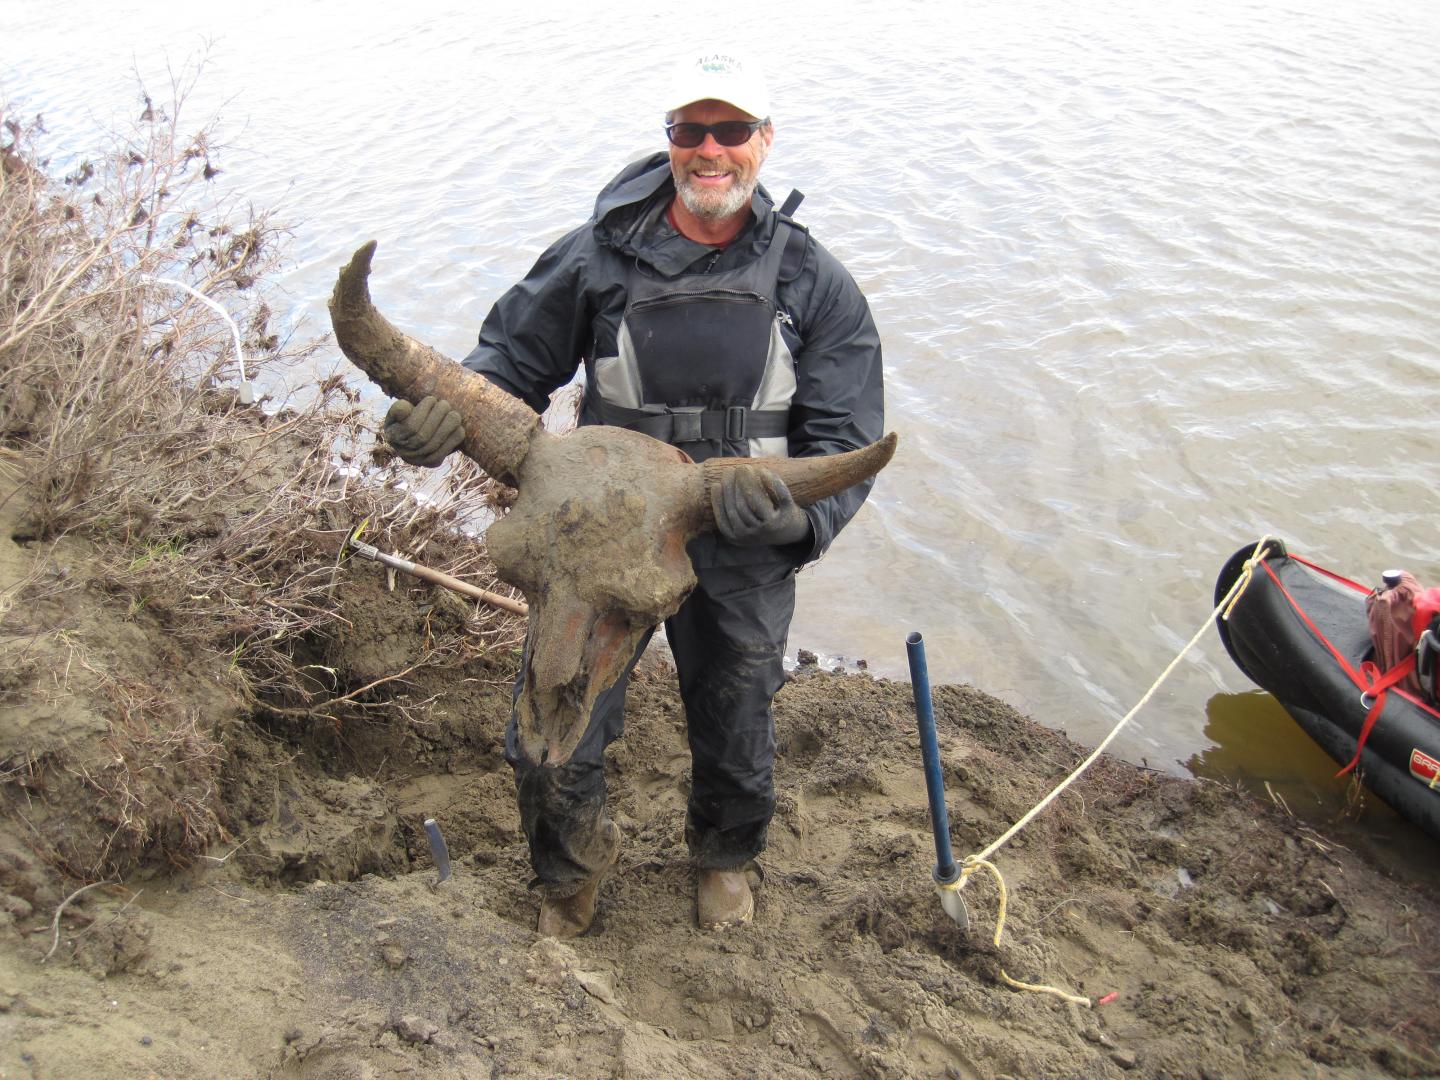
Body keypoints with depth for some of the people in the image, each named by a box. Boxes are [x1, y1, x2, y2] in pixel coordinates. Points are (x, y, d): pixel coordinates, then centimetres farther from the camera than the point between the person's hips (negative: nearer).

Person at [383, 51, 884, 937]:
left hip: (740, 559, 1)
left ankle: (727, 858, 56)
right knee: (549, 743, 1)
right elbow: (513, 357, 4)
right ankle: (572, 869, 38)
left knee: (735, 744, 19)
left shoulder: (815, 284, -5)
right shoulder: (600, 256, -6)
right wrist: (445, 414, -19)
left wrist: (796, 510, -30)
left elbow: (847, 444, -7)